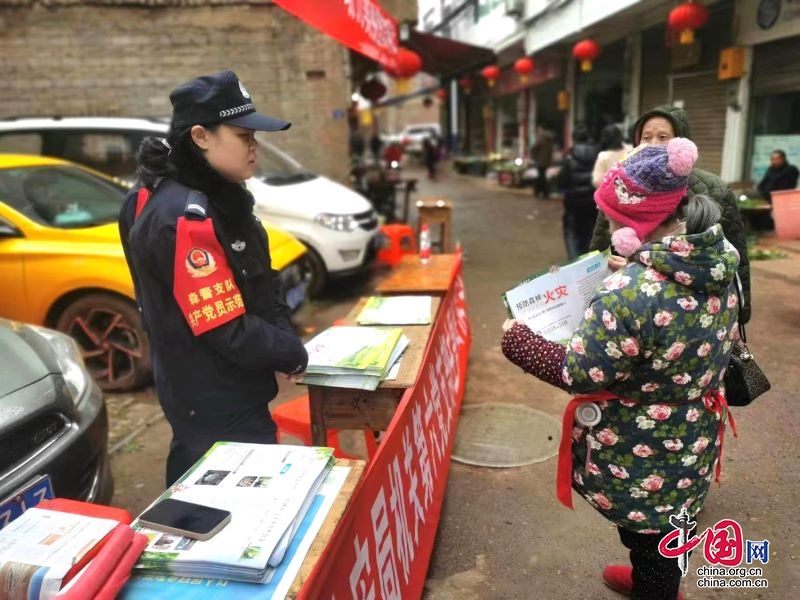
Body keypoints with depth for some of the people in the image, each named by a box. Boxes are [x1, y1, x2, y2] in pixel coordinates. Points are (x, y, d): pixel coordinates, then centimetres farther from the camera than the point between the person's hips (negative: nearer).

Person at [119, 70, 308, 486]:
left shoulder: (219, 199, 4)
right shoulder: (184, 219, -26)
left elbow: (262, 287, 10)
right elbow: (227, 330, -25)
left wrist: (285, 340, -4)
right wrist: (292, 355, -11)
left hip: (226, 397, 9)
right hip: (217, 408, -9)